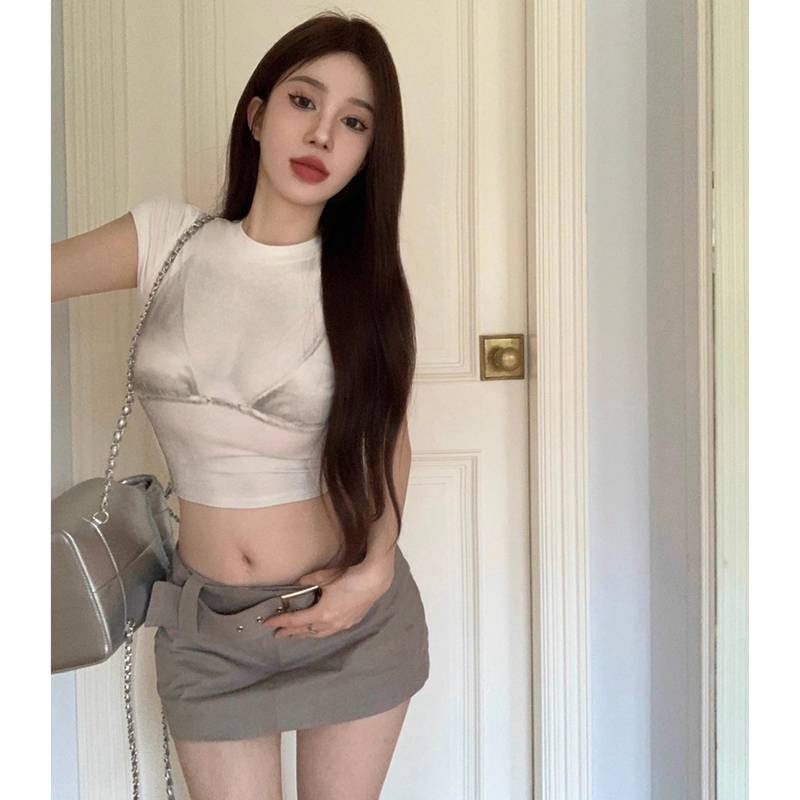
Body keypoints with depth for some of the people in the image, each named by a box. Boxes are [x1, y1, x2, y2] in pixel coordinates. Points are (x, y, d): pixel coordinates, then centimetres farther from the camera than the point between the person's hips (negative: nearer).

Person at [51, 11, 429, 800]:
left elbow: (389, 438, 3)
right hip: (207, 629, 1)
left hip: (354, 617, 0)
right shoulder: (165, 239, -6)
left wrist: (377, 567, -8)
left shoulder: (364, 282, -7)